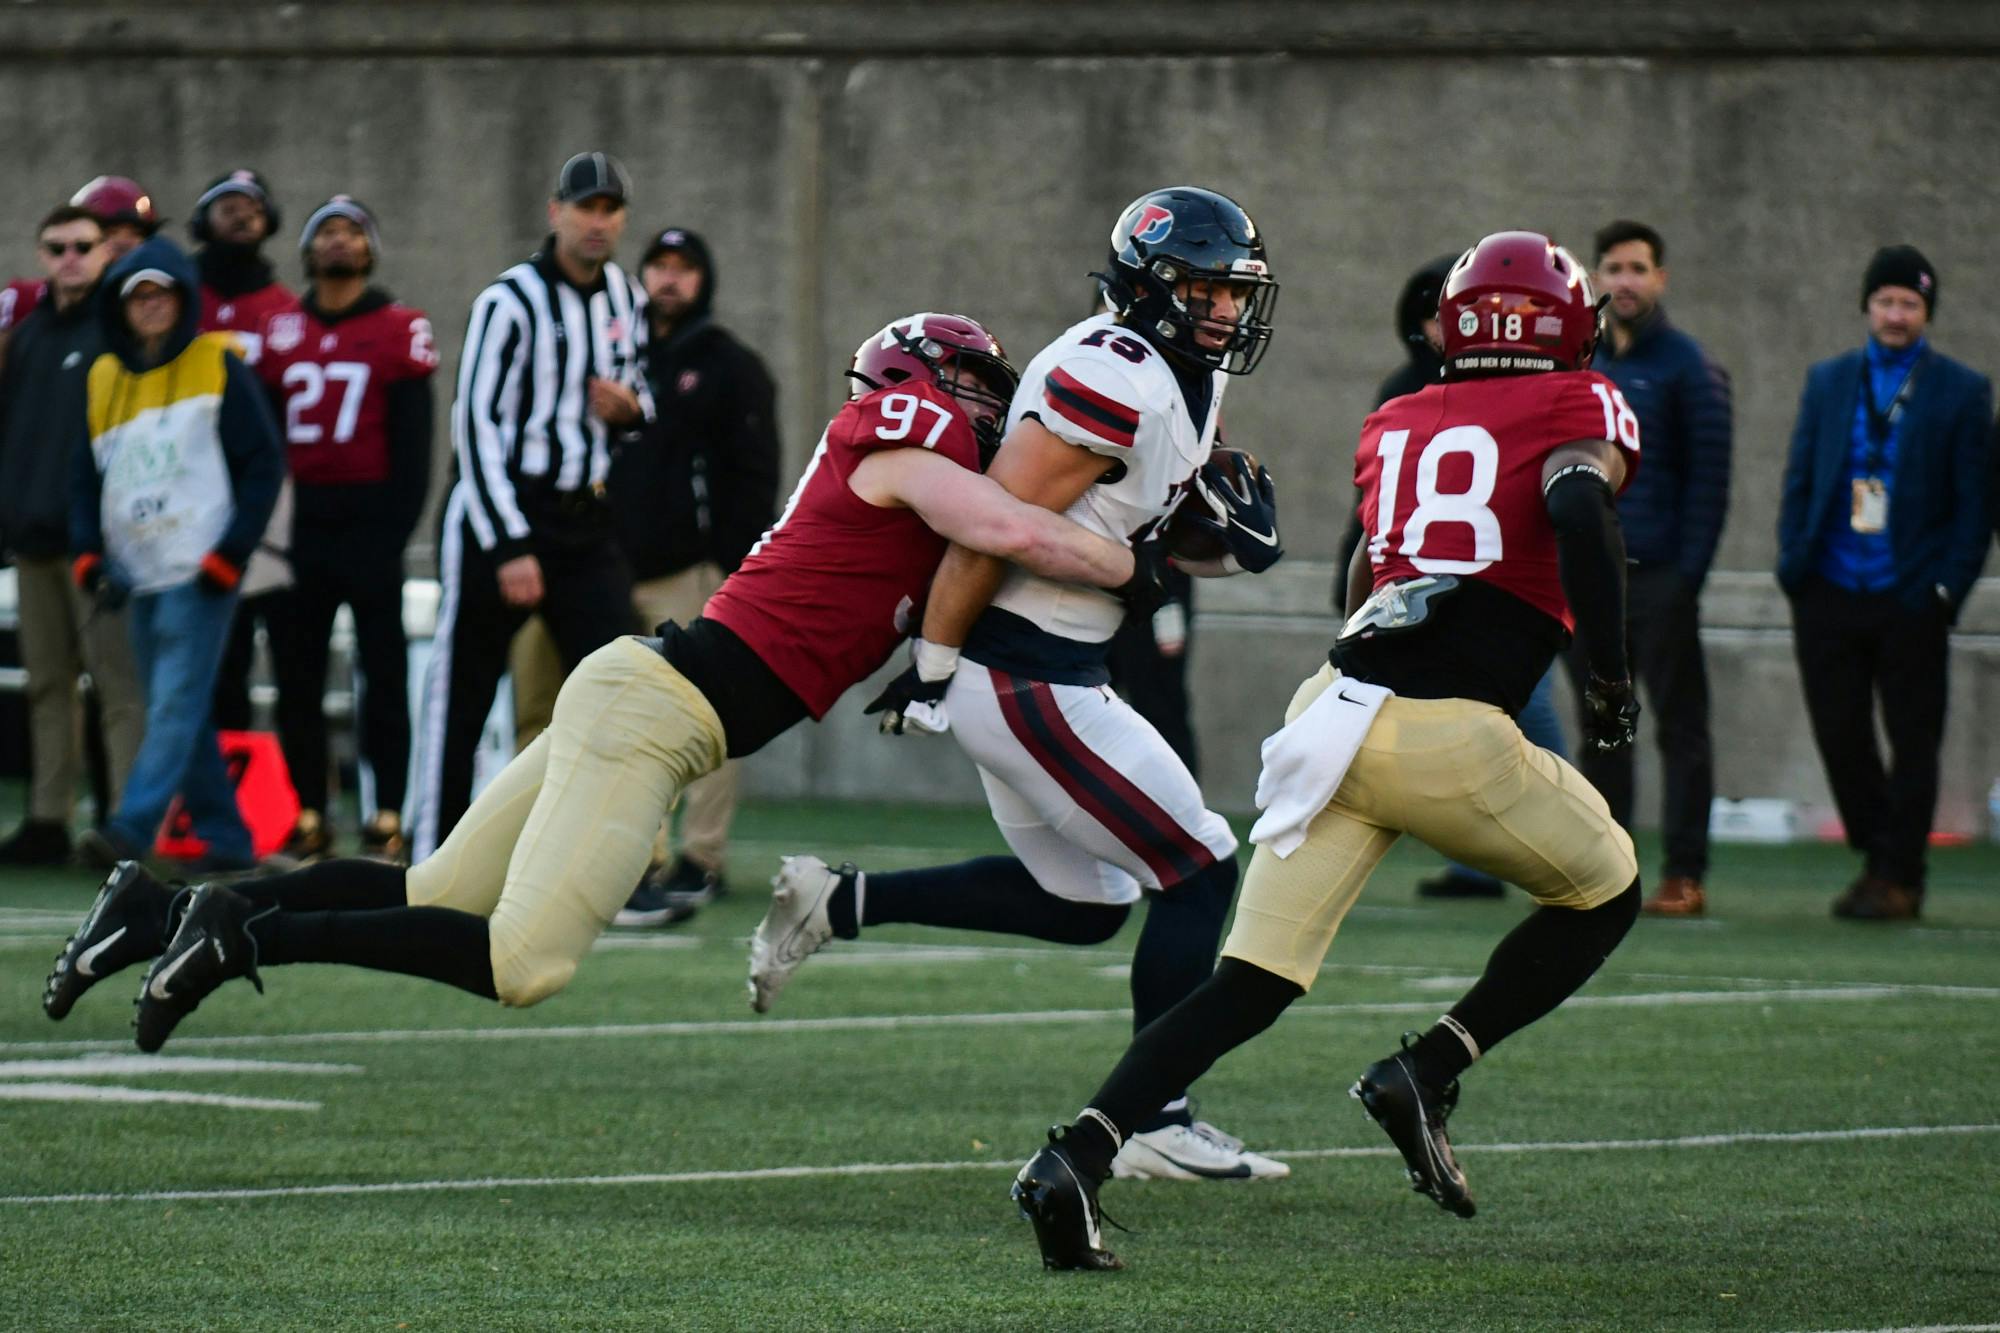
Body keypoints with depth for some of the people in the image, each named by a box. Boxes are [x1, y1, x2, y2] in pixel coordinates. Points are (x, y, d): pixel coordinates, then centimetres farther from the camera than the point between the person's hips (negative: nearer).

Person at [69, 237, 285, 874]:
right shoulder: (104, 378, 13)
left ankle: (132, 828, -24)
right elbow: (86, 471, 17)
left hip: (200, 574, -6)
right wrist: (88, 553, 3)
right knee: (173, 710, 7)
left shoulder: (218, 367, -1)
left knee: (176, 704, -14)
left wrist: (231, 552, -10)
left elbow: (264, 463, -2)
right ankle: (225, 837, 13)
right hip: (140, 575, 6)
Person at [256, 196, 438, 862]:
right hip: (302, 524, 4)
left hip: (368, 520, -4)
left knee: (383, 670, -1)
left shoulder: (399, 331, -1)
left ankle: (388, 818, 1)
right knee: (296, 670, 4)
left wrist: (395, 532, -10)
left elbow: (413, 445, -3)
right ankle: (310, 819, 11)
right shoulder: (282, 332, 10)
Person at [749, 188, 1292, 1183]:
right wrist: (932, 666, -17)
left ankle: (838, 904, 21)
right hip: (1023, 680, -10)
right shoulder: (1115, 382, -20)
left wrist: (1231, 543, -4)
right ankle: (1159, 1122, 3)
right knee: (1200, 871, -4)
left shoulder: (1190, 388, 11)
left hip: (1058, 673, 10)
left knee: (1082, 903, 19)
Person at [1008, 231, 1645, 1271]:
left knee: (1250, 984, 5)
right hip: (1448, 734, -5)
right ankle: (1426, 1072, 6)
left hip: (1334, 708, 5)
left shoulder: (1397, 426, 22)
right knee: (1604, 893, 20)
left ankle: (1077, 1153, -12)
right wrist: (1611, 677, -8)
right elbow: (1579, 512, -14)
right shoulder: (1578, 409, 6)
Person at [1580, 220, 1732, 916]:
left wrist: (1688, 572, -14)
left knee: (1679, 723, -3)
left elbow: (1709, 475, -7)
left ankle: (1684, 873, -3)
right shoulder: (1581, 366, 15)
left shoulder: (1686, 366, -3)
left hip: (1659, 576, -6)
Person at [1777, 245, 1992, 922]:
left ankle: (1898, 879, 6)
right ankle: (1877, 860, 19)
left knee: (1913, 742, 0)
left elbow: (1974, 502, 1)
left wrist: (1949, 585, -8)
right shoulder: (1827, 381, 12)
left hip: (1911, 601, -3)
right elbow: (1799, 479, 12)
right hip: (1831, 595, 3)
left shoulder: (1962, 391, 3)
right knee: (1839, 735, 4)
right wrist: (1794, 561, -1)